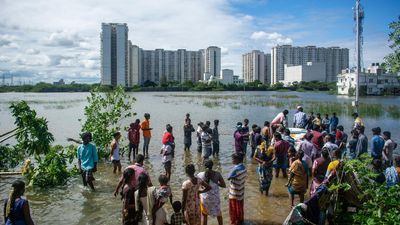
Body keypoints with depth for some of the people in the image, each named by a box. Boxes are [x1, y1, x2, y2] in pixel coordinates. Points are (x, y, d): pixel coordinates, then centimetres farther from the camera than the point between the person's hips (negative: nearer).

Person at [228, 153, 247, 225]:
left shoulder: (235, 169, -29)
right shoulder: (243, 167, -4)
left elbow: (229, 178, -20)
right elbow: (245, 177, 6)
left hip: (235, 192, -8)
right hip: (241, 191, 8)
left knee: (234, 208, 11)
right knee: (240, 207, 24)